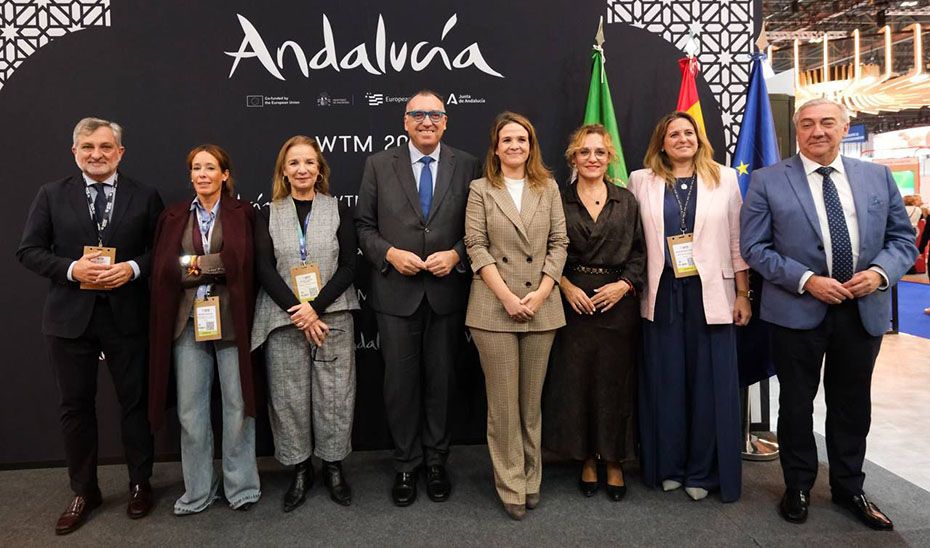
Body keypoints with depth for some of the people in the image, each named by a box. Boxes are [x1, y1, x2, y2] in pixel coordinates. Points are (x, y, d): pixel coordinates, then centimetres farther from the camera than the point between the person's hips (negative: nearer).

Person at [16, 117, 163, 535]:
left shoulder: (145, 197, 2)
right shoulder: (52, 195, 5)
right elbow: (29, 250, 2)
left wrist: (133, 268, -16)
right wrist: (72, 268, -14)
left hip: (126, 314, -1)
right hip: (71, 316, 1)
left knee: (134, 401, 9)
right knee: (75, 405, 10)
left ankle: (140, 483, 28)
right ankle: (84, 491, 27)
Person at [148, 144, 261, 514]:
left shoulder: (243, 213, 4)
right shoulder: (173, 217, 12)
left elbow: (243, 262, -9)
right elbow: (163, 269, 0)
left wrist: (197, 263, -8)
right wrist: (217, 265, -12)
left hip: (231, 319, -3)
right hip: (188, 320, 3)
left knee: (237, 406, 4)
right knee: (190, 411, 7)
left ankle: (241, 487, 19)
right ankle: (197, 491, 22)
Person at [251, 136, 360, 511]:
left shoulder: (338, 210, 5)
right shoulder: (268, 215, 7)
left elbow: (348, 266, -2)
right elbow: (264, 269, -2)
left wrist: (315, 307, -13)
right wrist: (296, 311, -13)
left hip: (332, 316, 0)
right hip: (283, 319, 1)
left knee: (335, 395, 3)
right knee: (289, 397, 4)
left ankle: (334, 467, 20)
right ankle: (300, 470, 21)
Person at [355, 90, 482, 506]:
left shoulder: (466, 166, 3)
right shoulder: (379, 165, 3)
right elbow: (363, 225, 4)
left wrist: (456, 254, -13)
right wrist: (389, 253, -12)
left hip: (447, 291, 1)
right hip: (396, 292, 0)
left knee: (441, 380, 12)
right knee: (400, 381, 8)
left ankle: (436, 462, 30)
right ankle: (406, 465, 26)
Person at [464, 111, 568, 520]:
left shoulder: (548, 188, 10)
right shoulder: (481, 190, 3)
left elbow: (559, 244, 5)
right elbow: (476, 248, -3)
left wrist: (540, 293, -7)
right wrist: (507, 297, -12)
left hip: (542, 308, 2)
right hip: (495, 309, -2)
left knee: (532, 401, 11)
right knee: (503, 402, 3)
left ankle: (531, 480, 25)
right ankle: (511, 486, 16)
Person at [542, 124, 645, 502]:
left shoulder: (626, 201, 8)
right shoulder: (559, 201, 4)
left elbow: (639, 252, 6)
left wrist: (625, 284, -9)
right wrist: (567, 287, -11)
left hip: (618, 302, 1)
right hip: (573, 302, 0)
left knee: (615, 381, 5)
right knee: (575, 381, 3)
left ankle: (615, 463, 21)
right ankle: (587, 461, 21)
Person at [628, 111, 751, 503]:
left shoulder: (724, 179, 7)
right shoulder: (641, 181, 6)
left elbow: (736, 240, 6)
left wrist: (742, 294, 3)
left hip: (710, 294, 0)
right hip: (662, 295, 0)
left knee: (710, 384, 4)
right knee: (665, 383, 7)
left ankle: (703, 472, 19)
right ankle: (669, 466, 23)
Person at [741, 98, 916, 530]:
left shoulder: (878, 177, 6)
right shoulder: (767, 181, -3)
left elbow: (903, 239, 8)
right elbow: (755, 247, -7)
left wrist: (880, 272, -12)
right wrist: (806, 280, -17)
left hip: (864, 311, 3)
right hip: (798, 311, -3)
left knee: (852, 405, 16)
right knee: (796, 405, 11)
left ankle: (848, 488, 35)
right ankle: (798, 487, 29)